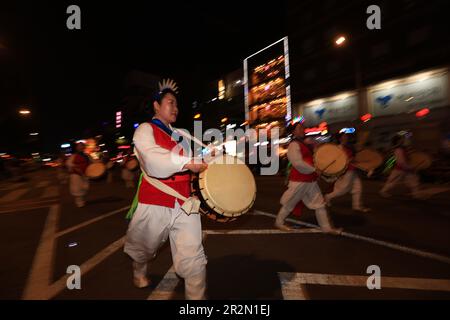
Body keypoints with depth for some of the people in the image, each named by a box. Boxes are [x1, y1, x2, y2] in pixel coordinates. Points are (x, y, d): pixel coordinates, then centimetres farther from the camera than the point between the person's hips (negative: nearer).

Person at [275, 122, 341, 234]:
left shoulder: (305, 144, 14)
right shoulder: (294, 145, -14)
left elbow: (310, 159, 25)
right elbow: (298, 163, -24)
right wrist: (314, 170, -18)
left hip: (311, 180, 9)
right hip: (299, 181, -9)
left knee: (319, 203, 11)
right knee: (289, 204, 5)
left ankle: (327, 227, 23)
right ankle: (279, 222, 22)